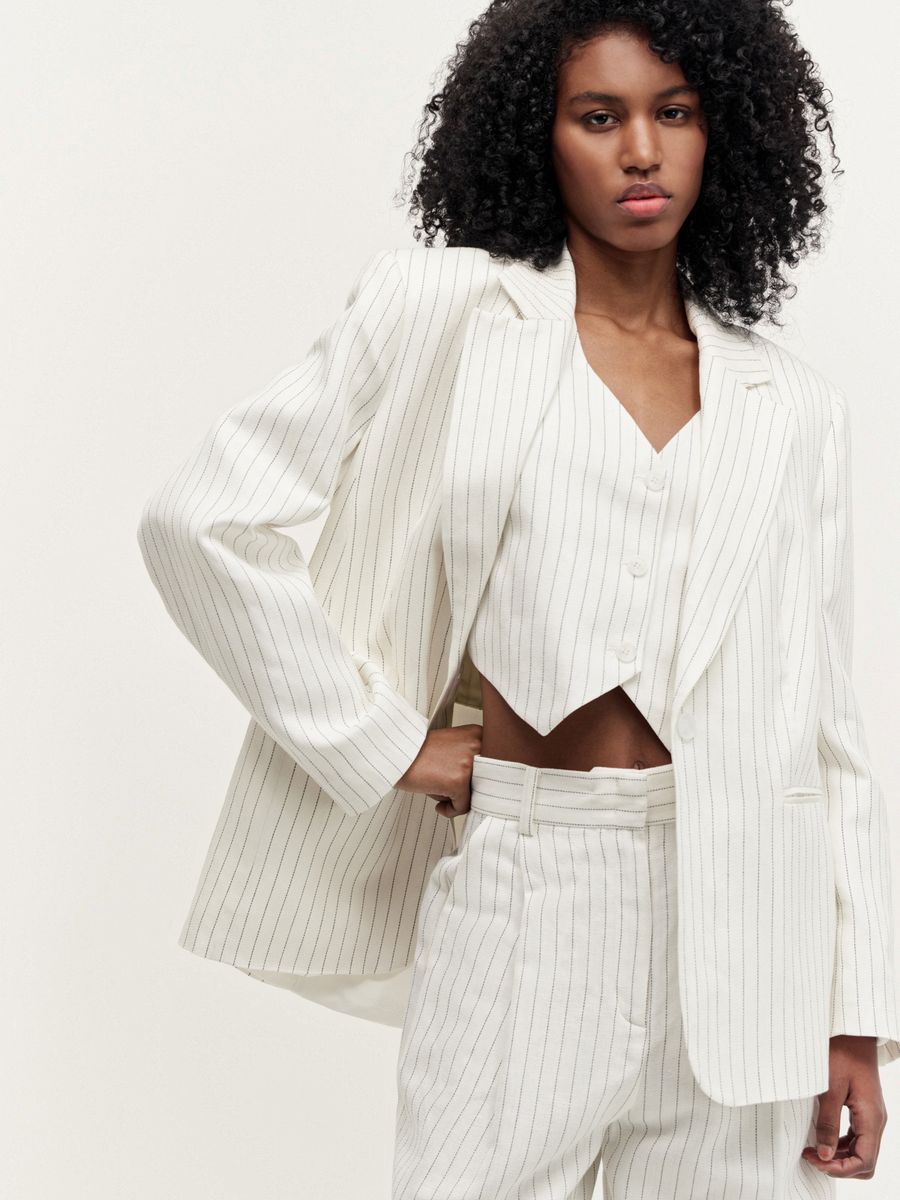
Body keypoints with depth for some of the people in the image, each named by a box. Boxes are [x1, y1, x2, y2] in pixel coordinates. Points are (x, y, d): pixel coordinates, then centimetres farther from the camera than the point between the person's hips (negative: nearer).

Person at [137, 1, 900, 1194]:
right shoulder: (443, 312, 1)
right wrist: (383, 745, -4)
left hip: (744, 913, 3)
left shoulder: (795, 409, 9)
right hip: (524, 885, -2)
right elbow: (200, 518, -2)